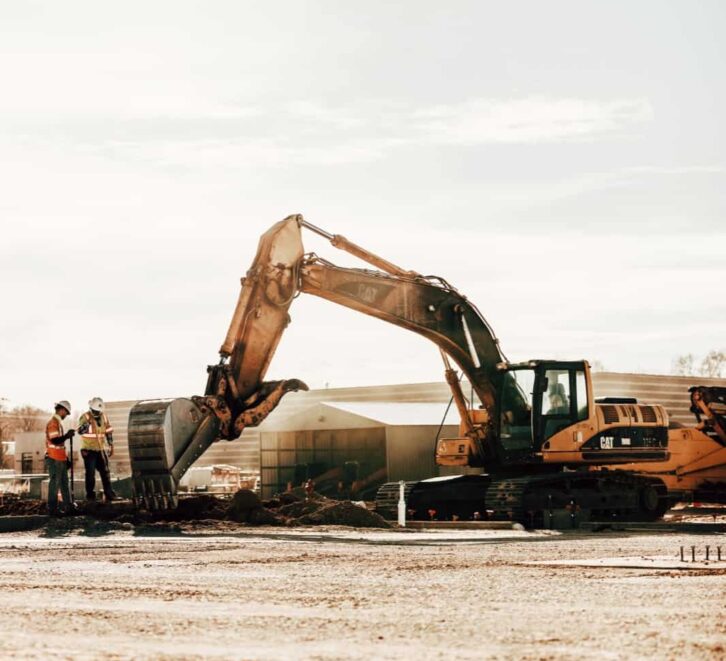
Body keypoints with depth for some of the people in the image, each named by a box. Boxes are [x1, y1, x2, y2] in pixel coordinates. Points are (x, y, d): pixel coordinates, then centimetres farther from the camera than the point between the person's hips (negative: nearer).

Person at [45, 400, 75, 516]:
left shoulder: (58, 422, 16)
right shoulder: (53, 423, -15)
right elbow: (55, 440, -25)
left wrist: (66, 457, 19)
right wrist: (67, 435, -15)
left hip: (60, 459, 10)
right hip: (54, 459, -10)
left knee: (64, 483, 15)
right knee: (54, 483, -5)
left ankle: (68, 506, 21)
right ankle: (52, 509, -1)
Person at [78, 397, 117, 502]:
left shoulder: (103, 417, 4)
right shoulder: (85, 417, -12)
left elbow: (109, 432, 13)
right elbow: (80, 431, -27)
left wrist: (111, 446, 13)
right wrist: (87, 423, -42)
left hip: (101, 450, 5)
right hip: (89, 450, -5)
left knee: (105, 473, 8)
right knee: (90, 473, -5)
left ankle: (109, 494, 14)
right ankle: (90, 494, 3)